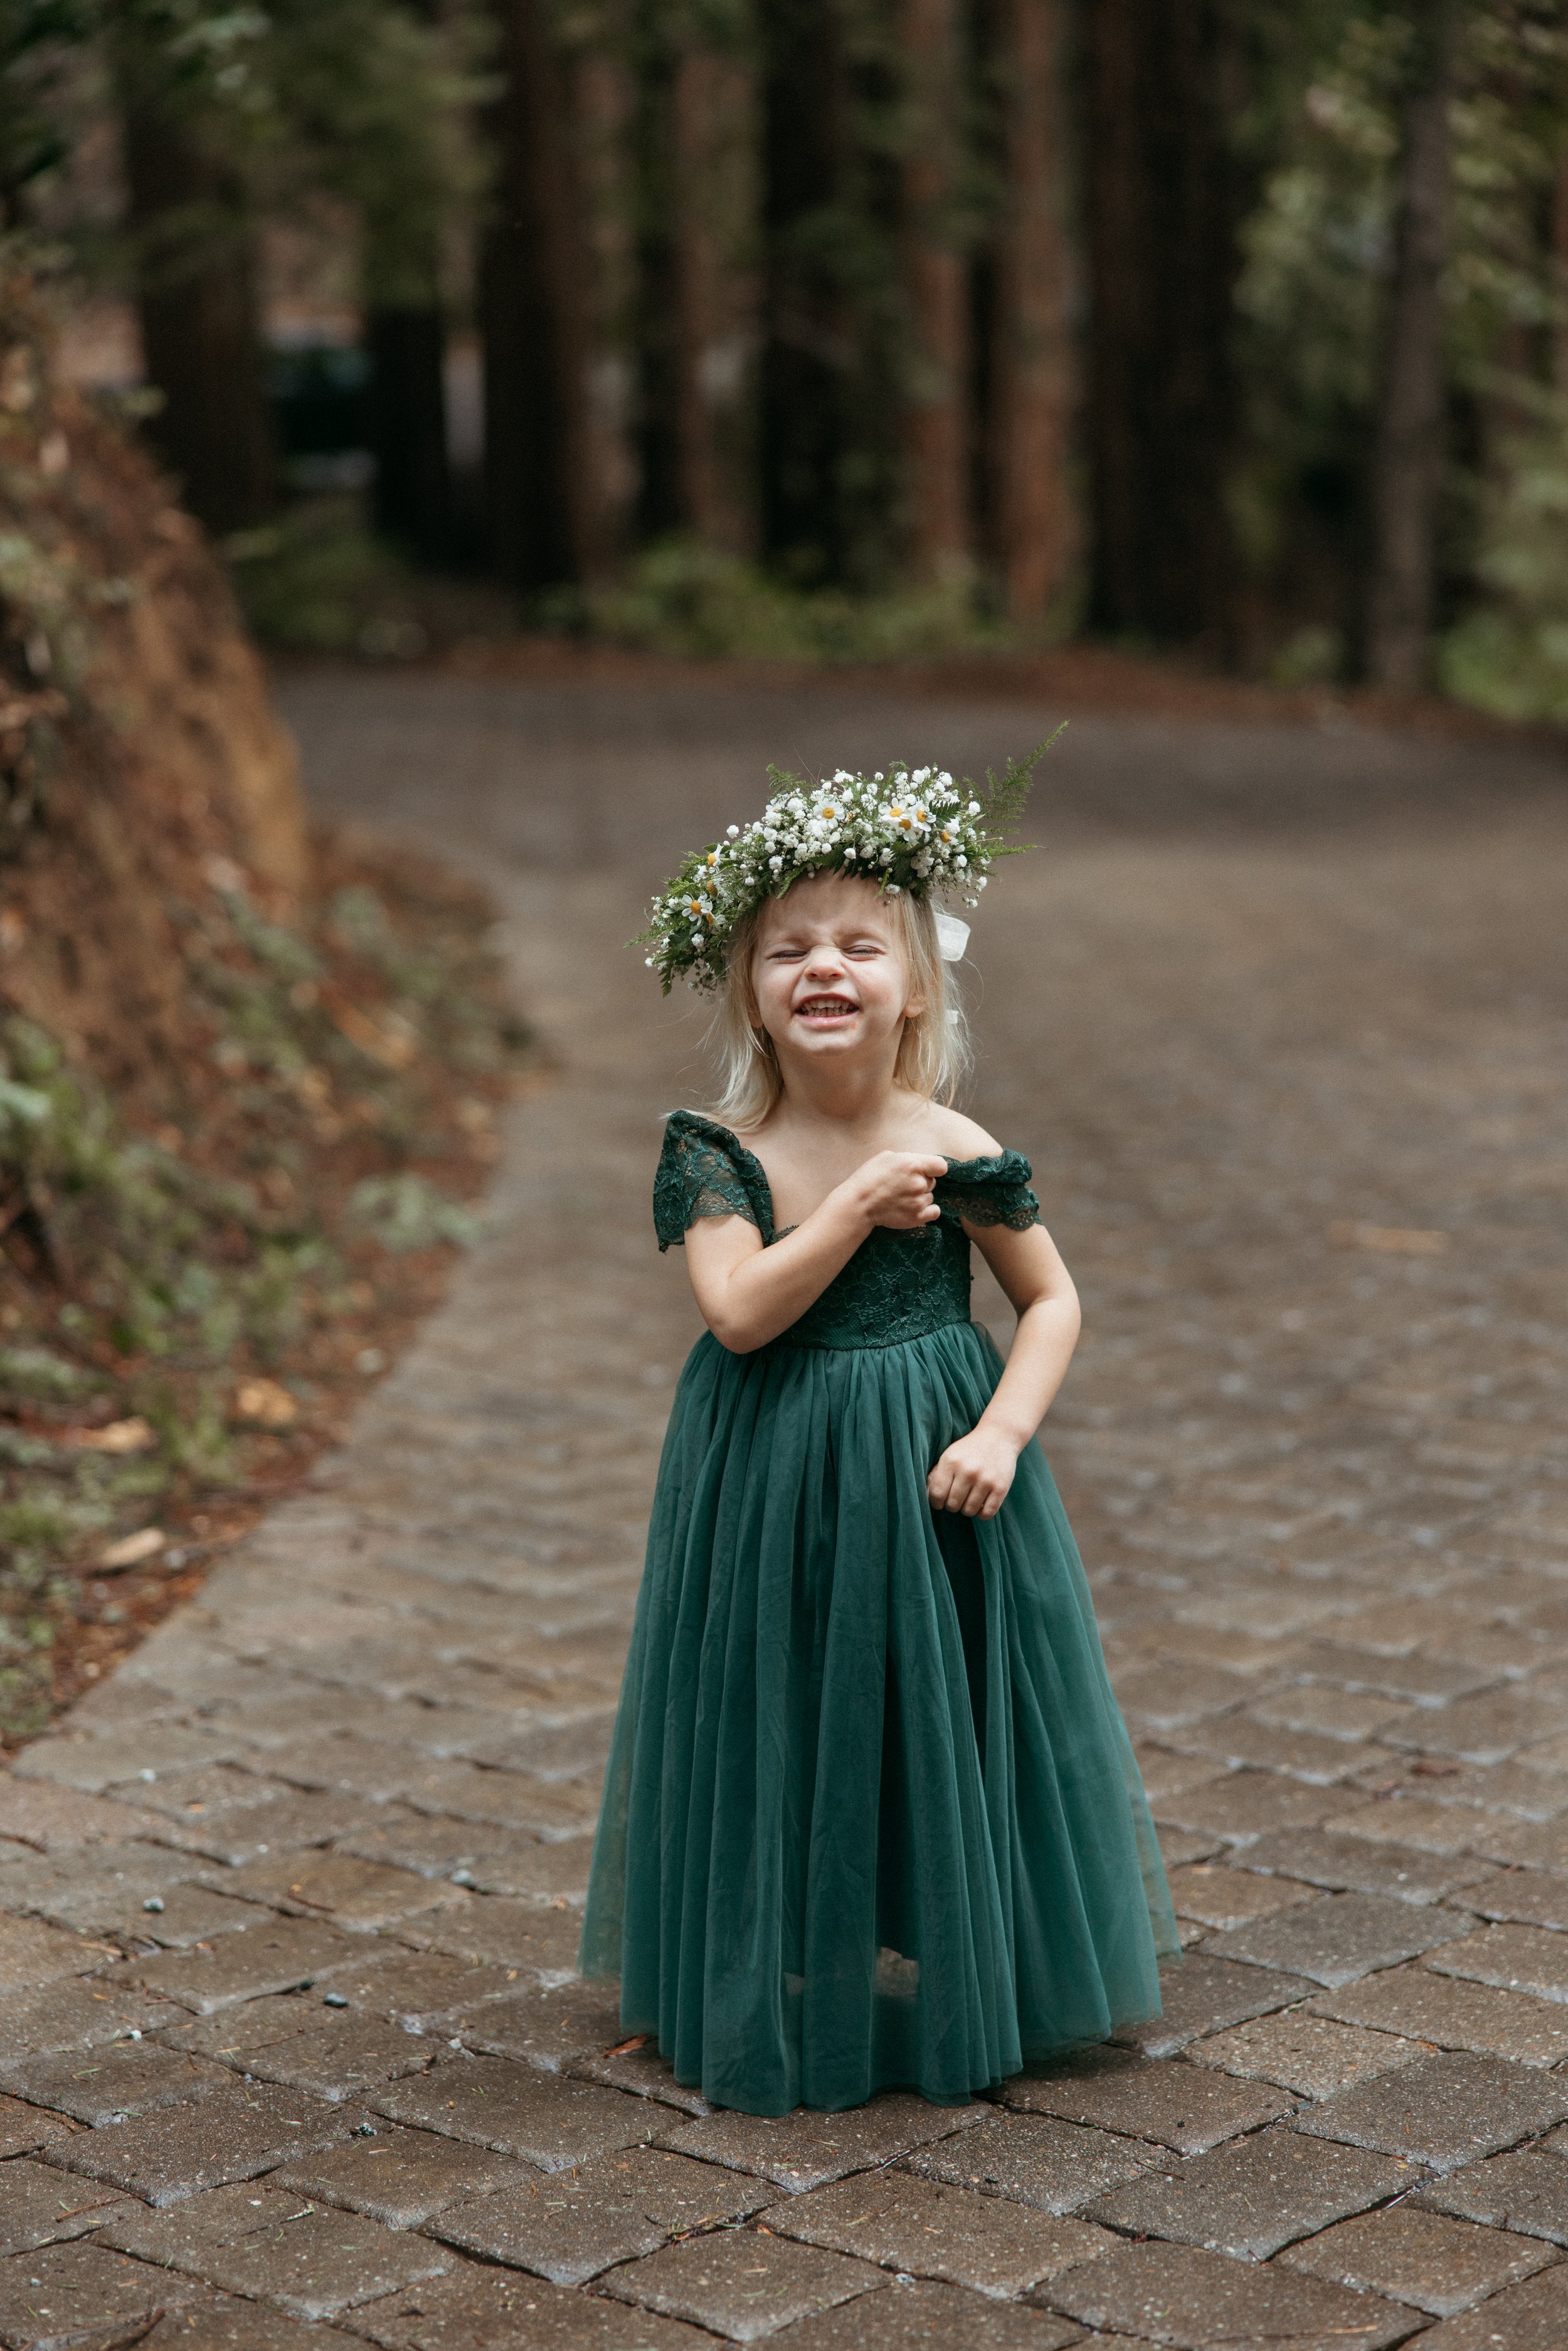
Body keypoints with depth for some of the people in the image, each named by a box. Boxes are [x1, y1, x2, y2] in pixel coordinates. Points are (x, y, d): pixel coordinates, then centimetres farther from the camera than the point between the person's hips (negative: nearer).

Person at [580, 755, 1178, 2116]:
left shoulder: (953, 1151, -9)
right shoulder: (719, 1153, -8)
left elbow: (1053, 1301, -1)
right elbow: (739, 1310, -20)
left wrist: (1001, 1436, -15)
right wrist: (861, 1203, -23)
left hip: (925, 1486, 0)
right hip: (769, 1488, 1)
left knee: (932, 1726, 8)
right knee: (785, 1734, 9)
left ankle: (949, 1990, 27)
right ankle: (782, 1992, 27)